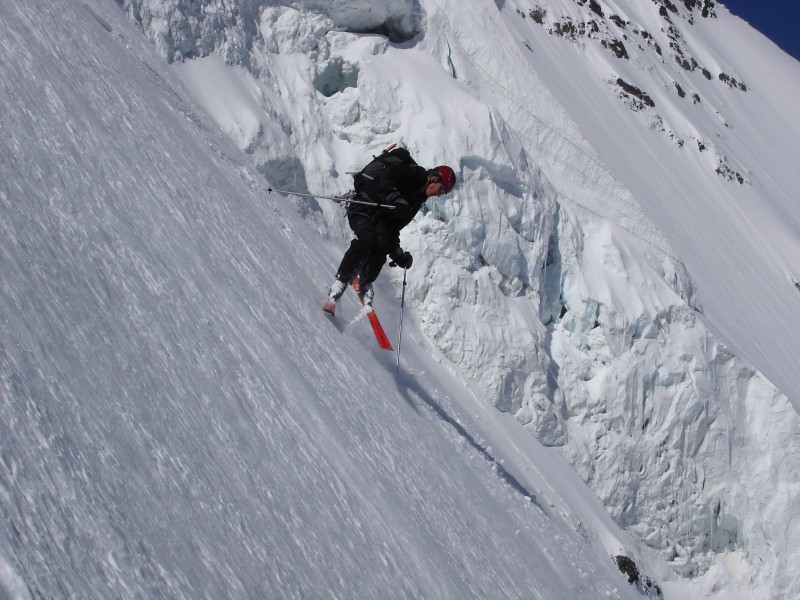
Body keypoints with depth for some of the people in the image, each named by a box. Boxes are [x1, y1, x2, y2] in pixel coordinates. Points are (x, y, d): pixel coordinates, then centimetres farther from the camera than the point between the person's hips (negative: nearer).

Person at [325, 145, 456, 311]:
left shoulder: (417, 200, 14)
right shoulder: (412, 173, -8)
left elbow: (394, 226, 12)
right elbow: (382, 174, -24)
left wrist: (397, 252, 5)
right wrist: (394, 198, -37)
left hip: (381, 217, 7)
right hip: (361, 208, -7)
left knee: (383, 242, -23)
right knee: (368, 238, -31)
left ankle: (365, 285, -12)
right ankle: (341, 280, -24)